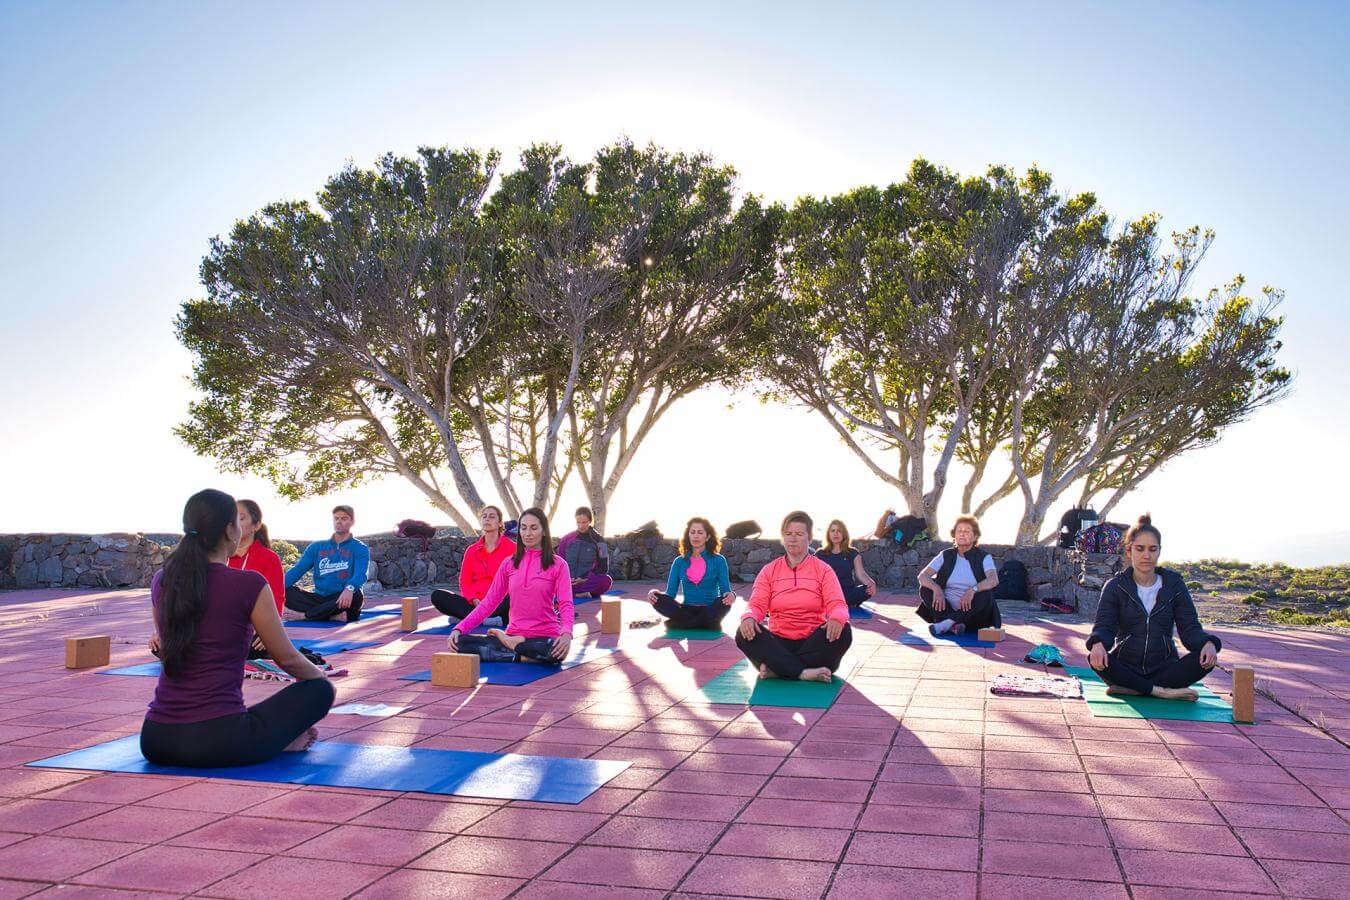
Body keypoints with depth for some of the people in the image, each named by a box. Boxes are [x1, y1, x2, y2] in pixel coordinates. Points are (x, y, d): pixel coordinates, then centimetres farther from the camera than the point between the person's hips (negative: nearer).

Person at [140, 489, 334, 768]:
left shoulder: (161, 582, 5)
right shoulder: (249, 585, -11)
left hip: (155, 743, 6)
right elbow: (287, 658, 1)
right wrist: (324, 679, 21)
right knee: (319, 690, 15)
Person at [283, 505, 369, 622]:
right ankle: (335, 615, -26)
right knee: (286, 592, -19)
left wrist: (349, 589, -40)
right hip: (320, 597, 3)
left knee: (355, 595, -37)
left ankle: (306, 614, -25)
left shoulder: (360, 549, 3)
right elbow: (297, 569, 6)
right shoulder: (317, 547, 16)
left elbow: (360, 574, -16)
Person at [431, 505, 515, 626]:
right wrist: (475, 601, -11)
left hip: (500, 603, -4)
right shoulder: (472, 550, 15)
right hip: (475, 603, 4)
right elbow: (465, 581, 10)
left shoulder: (511, 547, 4)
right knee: (437, 595, -19)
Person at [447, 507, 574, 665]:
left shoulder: (558, 564, -1)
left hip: (545, 637, -2)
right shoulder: (509, 564, 10)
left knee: (556, 652, -39)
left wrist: (566, 633, -33)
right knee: (461, 642, -19)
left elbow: (565, 603, -12)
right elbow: (489, 601, 8)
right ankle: (522, 656, -15)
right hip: (514, 633, 3)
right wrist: (459, 628, -6)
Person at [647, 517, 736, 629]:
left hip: (709, 612, -2)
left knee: (723, 602, -34)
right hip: (686, 611, 2)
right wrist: (654, 595, -17)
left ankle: (682, 623, -21)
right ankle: (705, 624, -23)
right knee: (658, 599, -24)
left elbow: (725, 591, -3)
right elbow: (670, 593, 5)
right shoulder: (679, 562, 11)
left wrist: (731, 596, -29)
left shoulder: (718, 560, 4)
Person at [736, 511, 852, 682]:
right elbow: (757, 605, -1)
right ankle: (805, 672, -33)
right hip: (779, 643, 1)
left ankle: (777, 669, -29)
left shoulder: (823, 570, 7)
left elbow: (837, 604, -7)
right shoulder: (769, 571, 10)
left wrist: (837, 618, -33)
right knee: (745, 634, -27)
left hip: (812, 642, -1)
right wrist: (748, 617, -27)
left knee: (843, 631, -31)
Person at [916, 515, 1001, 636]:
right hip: (947, 609, 2)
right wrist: (936, 589, -25)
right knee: (925, 589, -19)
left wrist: (973, 590, -37)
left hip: (971, 611, -2)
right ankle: (954, 626, -36)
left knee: (986, 595, -30)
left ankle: (947, 623, -35)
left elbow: (994, 580, -18)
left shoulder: (984, 558, 2)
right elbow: (922, 576, -4)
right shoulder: (946, 556, 8)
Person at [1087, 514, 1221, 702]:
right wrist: (1098, 644, -34)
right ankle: (1160, 691, -25)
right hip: (1126, 667, -2)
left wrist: (1208, 643, -23)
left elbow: (1190, 627, 1)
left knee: (1206, 659, -26)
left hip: (1163, 667, 2)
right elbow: (1104, 625, -10)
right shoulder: (1116, 587, 2)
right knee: (1095, 658, -32)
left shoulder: (1174, 584, 6)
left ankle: (1129, 689, -27)